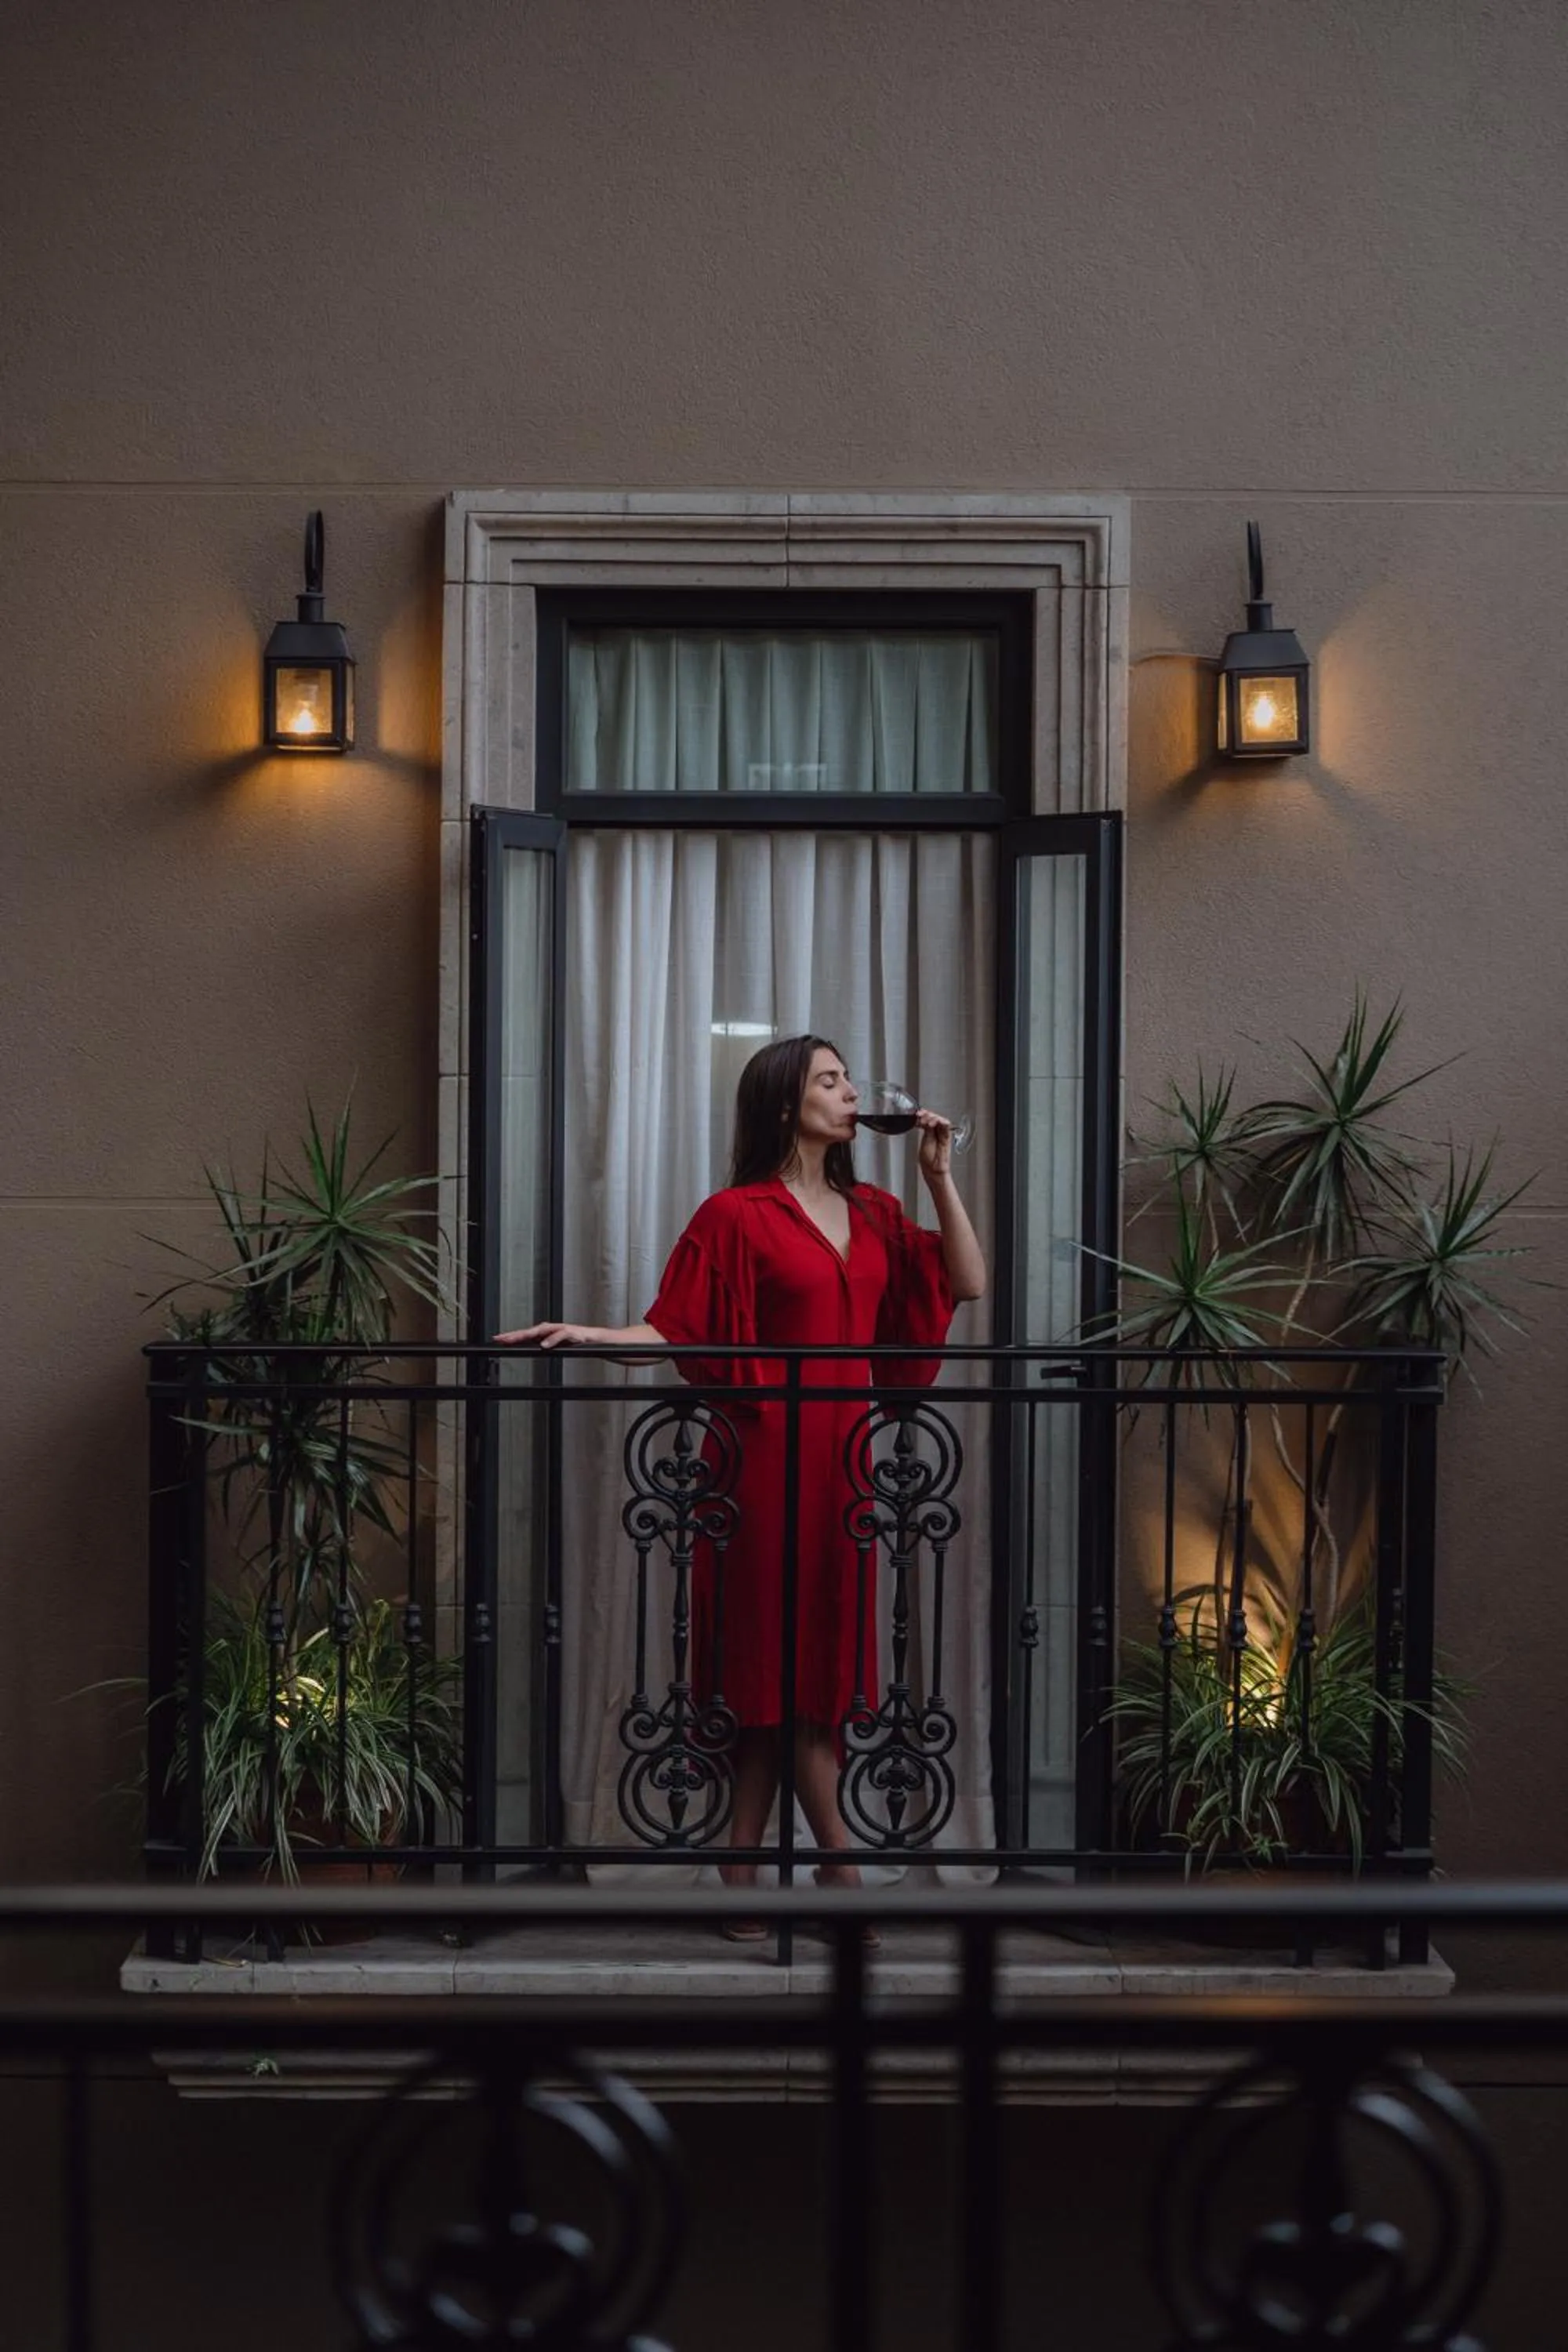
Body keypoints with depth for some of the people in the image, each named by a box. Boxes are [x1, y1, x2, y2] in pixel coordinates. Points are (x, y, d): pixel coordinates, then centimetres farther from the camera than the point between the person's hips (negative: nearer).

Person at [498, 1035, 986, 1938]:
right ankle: (844, 1871, 5)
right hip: (770, 1457, -6)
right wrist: (588, 1334, -23)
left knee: (805, 1677, 4)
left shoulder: (873, 1213, 14)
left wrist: (941, 1177, 5)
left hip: (842, 1459, 6)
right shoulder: (738, 1216, -3)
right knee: (791, 1667, -3)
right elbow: (677, 1331, -7)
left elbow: (966, 1284, 10)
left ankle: (742, 1880, 9)